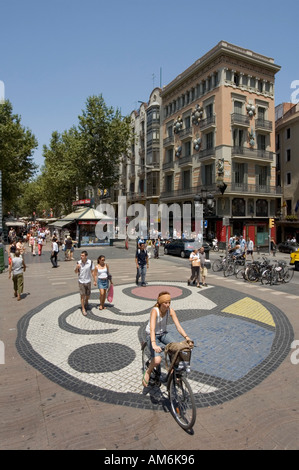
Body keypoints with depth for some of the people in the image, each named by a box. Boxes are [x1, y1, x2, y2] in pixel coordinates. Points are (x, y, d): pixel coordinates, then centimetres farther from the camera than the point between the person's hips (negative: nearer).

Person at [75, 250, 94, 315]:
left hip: (88, 281, 1)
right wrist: (76, 268, -20)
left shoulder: (90, 262, -10)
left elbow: (92, 271, 0)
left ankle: (86, 302, 46)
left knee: (88, 295, 13)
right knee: (82, 295, -1)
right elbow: (76, 272, 2)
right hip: (81, 281, -1)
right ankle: (83, 309, 12)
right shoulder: (78, 262, -8)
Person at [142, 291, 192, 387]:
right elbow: (152, 329, -39)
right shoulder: (155, 311, -29)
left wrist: (186, 337, -33)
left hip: (163, 333, 5)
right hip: (152, 335, -5)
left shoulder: (170, 311, -14)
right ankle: (147, 372, 8)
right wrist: (154, 344, -53)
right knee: (157, 360, -24)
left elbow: (178, 326, -18)